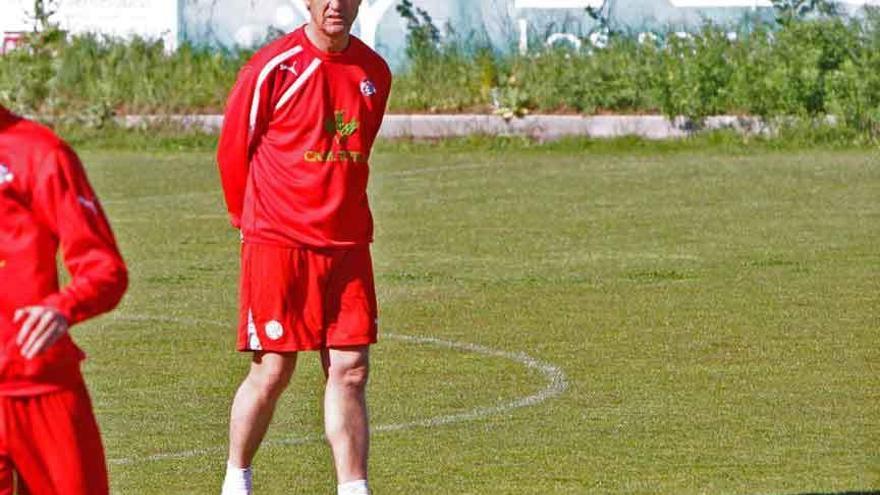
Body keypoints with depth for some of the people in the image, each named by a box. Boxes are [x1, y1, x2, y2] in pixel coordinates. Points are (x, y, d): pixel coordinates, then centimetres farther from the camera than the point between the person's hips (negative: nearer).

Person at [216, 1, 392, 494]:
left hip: (347, 244, 4)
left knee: (350, 370, -1)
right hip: (278, 244, -4)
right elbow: (233, 150, 2)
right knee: (272, 370, -1)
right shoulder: (273, 67, -8)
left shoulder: (375, 72, 7)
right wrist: (252, 219, 13)